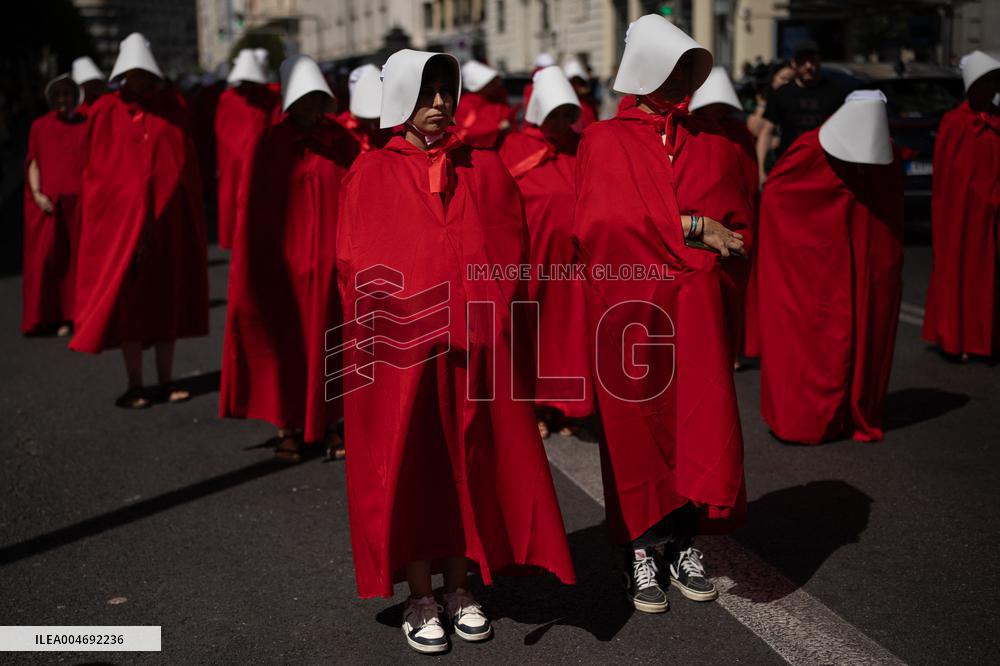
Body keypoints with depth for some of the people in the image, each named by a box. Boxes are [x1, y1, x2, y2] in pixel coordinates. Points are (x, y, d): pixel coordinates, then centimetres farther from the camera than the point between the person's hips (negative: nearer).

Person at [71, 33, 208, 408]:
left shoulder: (172, 107, 4)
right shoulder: (105, 112, 0)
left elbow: (186, 163, 6)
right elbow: (96, 171, 2)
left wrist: (189, 217, 1)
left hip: (168, 218, 2)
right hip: (123, 218, -2)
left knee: (167, 296, 6)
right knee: (128, 298, 0)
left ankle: (166, 381, 15)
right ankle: (134, 385, 7)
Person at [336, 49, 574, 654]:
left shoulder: (485, 170, 10)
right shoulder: (373, 174, 2)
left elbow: (509, 252, 8)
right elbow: (360, 263, -3)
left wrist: (479, 321, -5)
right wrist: (424, 322, -11)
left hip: (477, 348, 3)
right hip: (401, 352, -2)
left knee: (470, 463, 8)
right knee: (409, 467, 3)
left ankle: (459, 587, 22)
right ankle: (420, 598, 15)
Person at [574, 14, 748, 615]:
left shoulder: (712, 142, 14)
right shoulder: (605, 141, 4)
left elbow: (735, 225, 10)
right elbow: (601, 220, -12)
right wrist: (690, 227, -12)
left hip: (697, 308, 3)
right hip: (629, 308, -3)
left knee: (702, 423, 0)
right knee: (637, 426, 2)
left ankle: (683, 543, 15)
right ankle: (643, 550, 14)